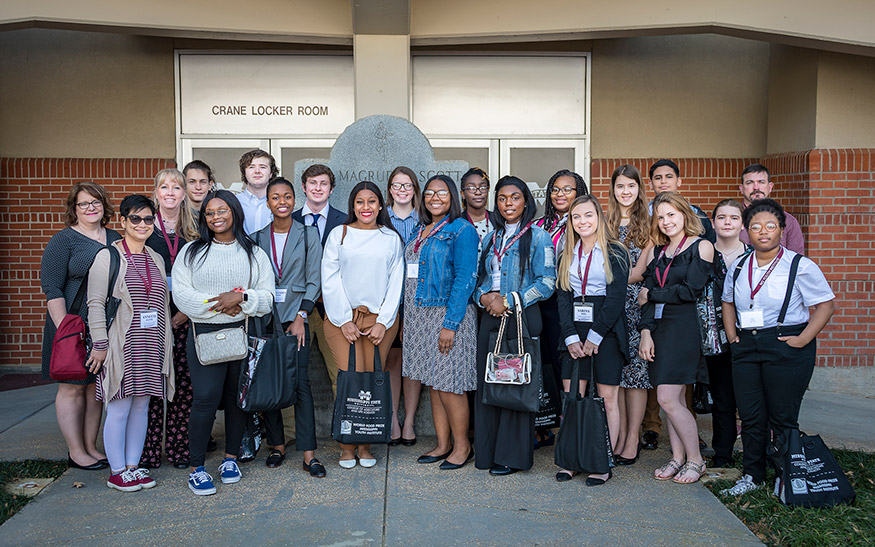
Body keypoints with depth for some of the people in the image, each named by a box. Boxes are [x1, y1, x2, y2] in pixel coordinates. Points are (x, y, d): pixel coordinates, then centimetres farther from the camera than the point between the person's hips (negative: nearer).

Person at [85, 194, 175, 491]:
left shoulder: (156, 259, 15)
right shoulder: (107, 256, -3)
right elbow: (95, 304, -6)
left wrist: (166, 343, 14)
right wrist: (99, 344, -11)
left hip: (152, 345, 5)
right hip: (121, 346, -5)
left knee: (141, 406, 10)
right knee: (119, 409, -2)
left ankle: (133, 465, 20)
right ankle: (117, 471, 11)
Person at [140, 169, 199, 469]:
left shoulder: (193, 231, 10)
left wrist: (185, 312, -3)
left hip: (185, 317, 2)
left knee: (183, 381, 1)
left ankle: (178, 445, 11)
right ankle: (149, 448, 7)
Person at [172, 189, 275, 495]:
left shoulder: (254, 253, 11)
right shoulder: (191, 252, 9)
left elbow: (268, 297, 3)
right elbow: (182, 295, -2)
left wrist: (242, 297, -15)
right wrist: (219, 305, -12)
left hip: (244, 332, 2)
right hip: (204, 333, -1)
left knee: (238, 396, 7)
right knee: (206, 398, -9)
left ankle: (231, 457, 24)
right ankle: (196, 468, 1)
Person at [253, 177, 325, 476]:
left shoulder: (309, 234, 3)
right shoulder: (258, 237, 10)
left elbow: (314, 280, 0)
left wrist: (300, 316, -8)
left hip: (296, 314, -2)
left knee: (300, 381, -8)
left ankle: (309, 454, -5)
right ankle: (276, 445, 16)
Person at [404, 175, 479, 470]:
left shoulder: (461, 230, -7)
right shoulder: (421, 231, 15)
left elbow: (465, 279, -14)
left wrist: (450, 324, -20)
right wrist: (408, 320, 12)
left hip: (447, 314, -7)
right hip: (420, 317, 7)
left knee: (448, 383, -3)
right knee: (433, 382, 11)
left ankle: (462, 445, 11)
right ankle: (443, 444, 20)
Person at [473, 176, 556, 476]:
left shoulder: (538, 237, -1)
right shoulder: (491, 238, 17)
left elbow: (547, 282, -8)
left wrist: (508, 301, -14)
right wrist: (484, 296, -3)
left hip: (522, 317, -5)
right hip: (490, 317, 5)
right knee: (487, 381, 5)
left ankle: (512, 455, 8)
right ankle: (487, 451, 17)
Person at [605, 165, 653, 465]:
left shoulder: (648, 223, 2)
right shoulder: (606, 223, 13)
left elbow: (641, 271, -5)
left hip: (636, 305, -3)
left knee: (636, 372, -2)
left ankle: (632, 440, 4)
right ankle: (619, 437, 13)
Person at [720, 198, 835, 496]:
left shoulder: (800, 266, -6)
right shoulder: (738, 267, 10)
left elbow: (825, 304, -5)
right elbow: (728, 302, 22)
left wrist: (803, 340, -13)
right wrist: (732, 336, 9)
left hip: (786, 348, -5)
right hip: (745, 347, 5)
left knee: (782, 417, 1)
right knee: (750, 416, 9)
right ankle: (752, 476, 22)